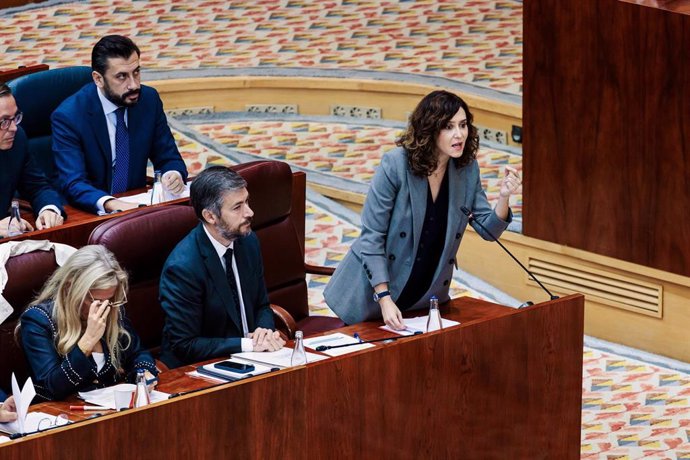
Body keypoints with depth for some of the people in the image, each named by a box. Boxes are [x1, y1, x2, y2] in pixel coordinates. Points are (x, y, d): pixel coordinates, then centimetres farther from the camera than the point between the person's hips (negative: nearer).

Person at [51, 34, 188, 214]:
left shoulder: (149, 100, 2)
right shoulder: (67, 116, -12)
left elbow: (168, 158, 10)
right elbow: (73, 184, -20)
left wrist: (174, 175, -15)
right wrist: (111, 205, -40)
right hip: (90, 212, -4)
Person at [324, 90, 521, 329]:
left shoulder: (467, 167, -5)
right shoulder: (395, 164, -20)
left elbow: (488, 229, -1)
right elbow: (371, 236, -19)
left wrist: (503, 197, -22)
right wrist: (384, 299, -24)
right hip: (373, 293, -4)